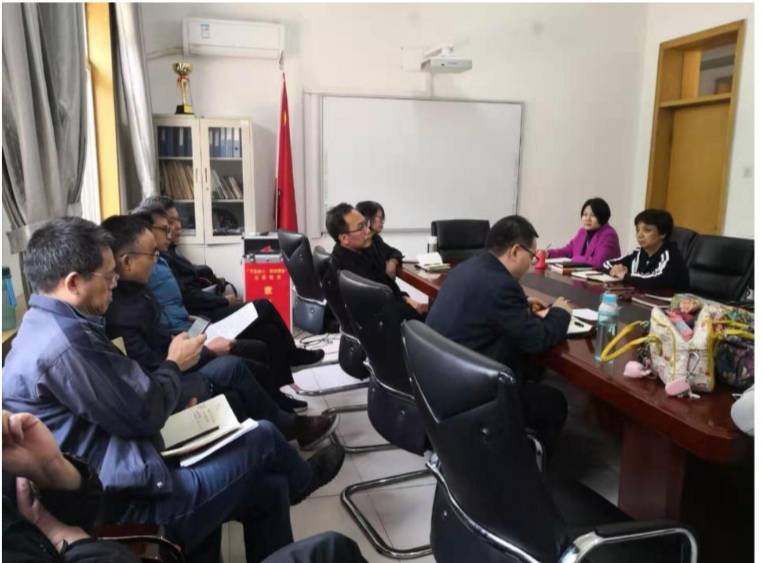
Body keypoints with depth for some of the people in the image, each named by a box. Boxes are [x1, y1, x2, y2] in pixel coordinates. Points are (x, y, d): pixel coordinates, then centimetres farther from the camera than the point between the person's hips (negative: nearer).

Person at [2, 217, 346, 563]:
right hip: (124, 502, -10)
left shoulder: (47, 326, 9)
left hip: (112, 480, 10)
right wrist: (174, 365, -1)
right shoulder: (64, 342, -26)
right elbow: (141, 415, -19)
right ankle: (303, 479, 38)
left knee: (268, 489, 12)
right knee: (263, 438, 7)